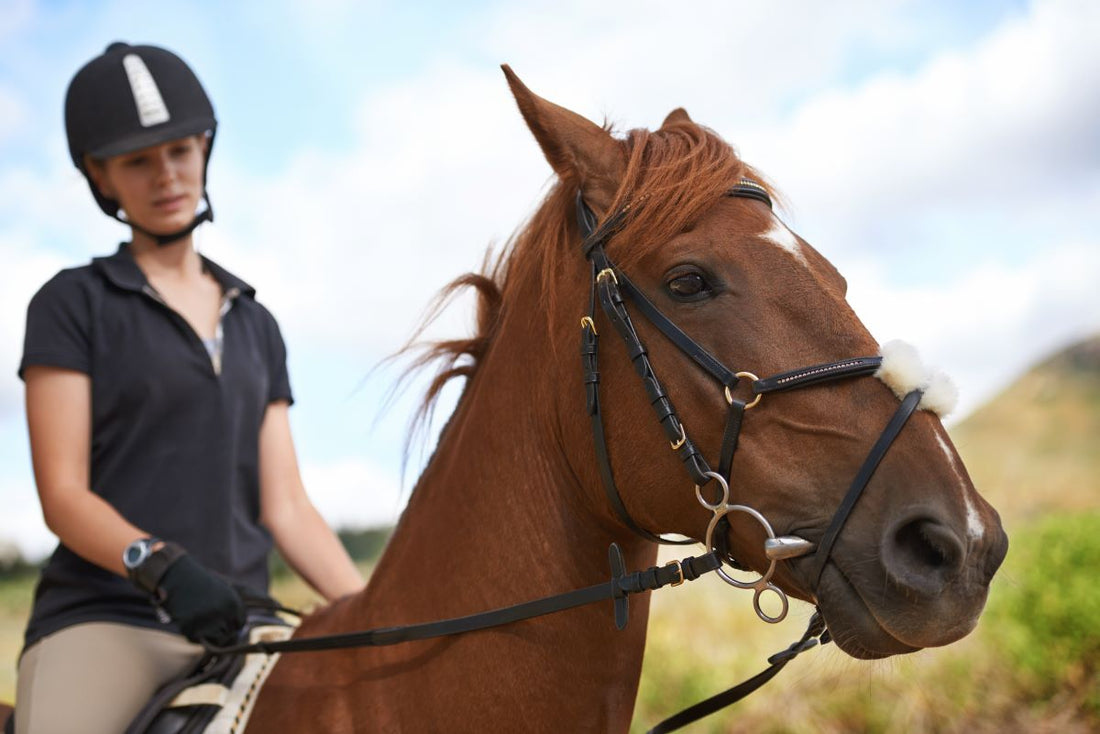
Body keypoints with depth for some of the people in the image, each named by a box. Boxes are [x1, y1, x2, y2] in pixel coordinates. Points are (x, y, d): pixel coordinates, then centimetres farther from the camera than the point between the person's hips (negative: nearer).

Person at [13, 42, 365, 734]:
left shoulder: (255, 325, 18)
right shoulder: (73, 304, 5)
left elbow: (286, 507, 13)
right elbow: (63, 494, -4)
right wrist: (161, 564, -22)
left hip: (238, 623, 4)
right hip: (103, 622, -4)